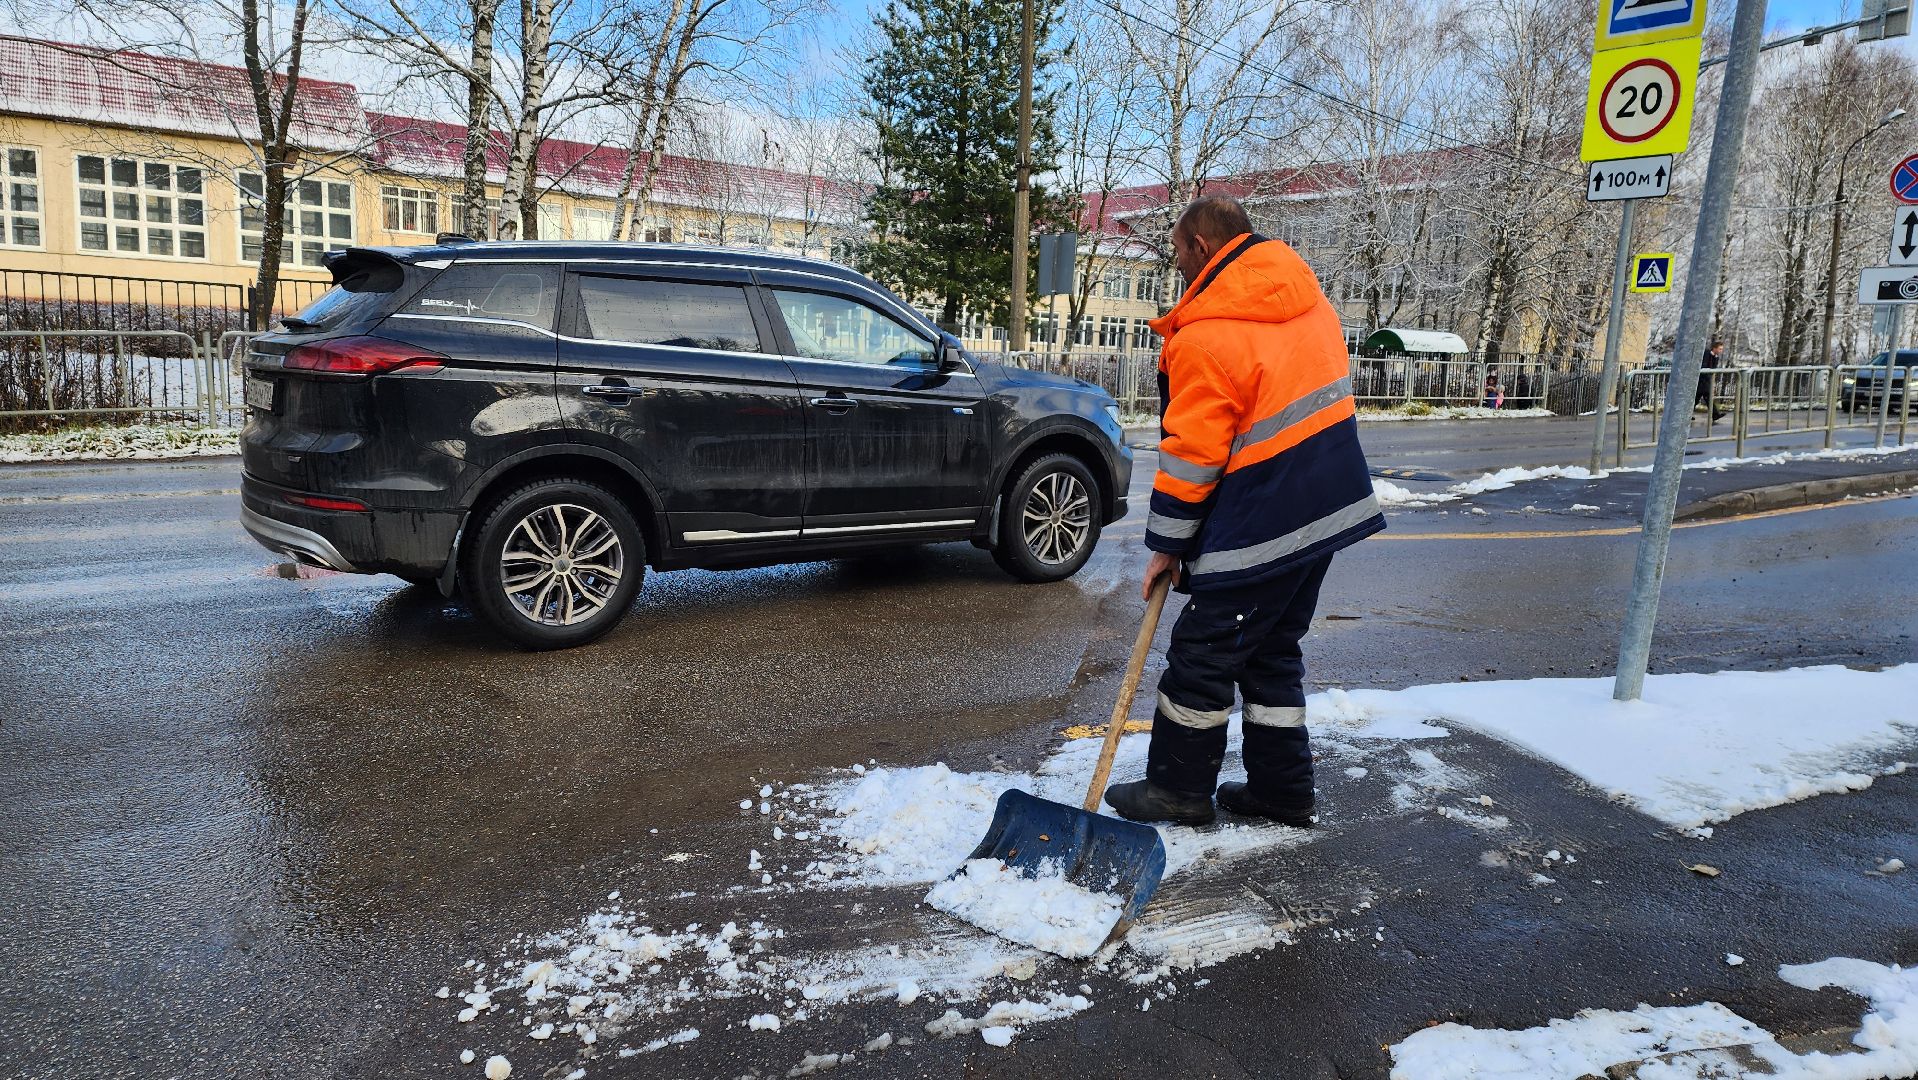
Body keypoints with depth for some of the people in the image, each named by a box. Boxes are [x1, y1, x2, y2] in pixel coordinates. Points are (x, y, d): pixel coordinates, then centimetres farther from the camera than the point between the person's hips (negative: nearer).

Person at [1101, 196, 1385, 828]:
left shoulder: (1205, 336, -17)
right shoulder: (1308, 300, 10)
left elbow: (1190, 454, -16)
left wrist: (1166, 545, -6)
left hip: (1262, 526, -9)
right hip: (1329, 506, 9)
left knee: (1204, 651, 4)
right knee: (1273, 651, 18)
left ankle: (1179, 789, 17)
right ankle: (1282, 788, 26)